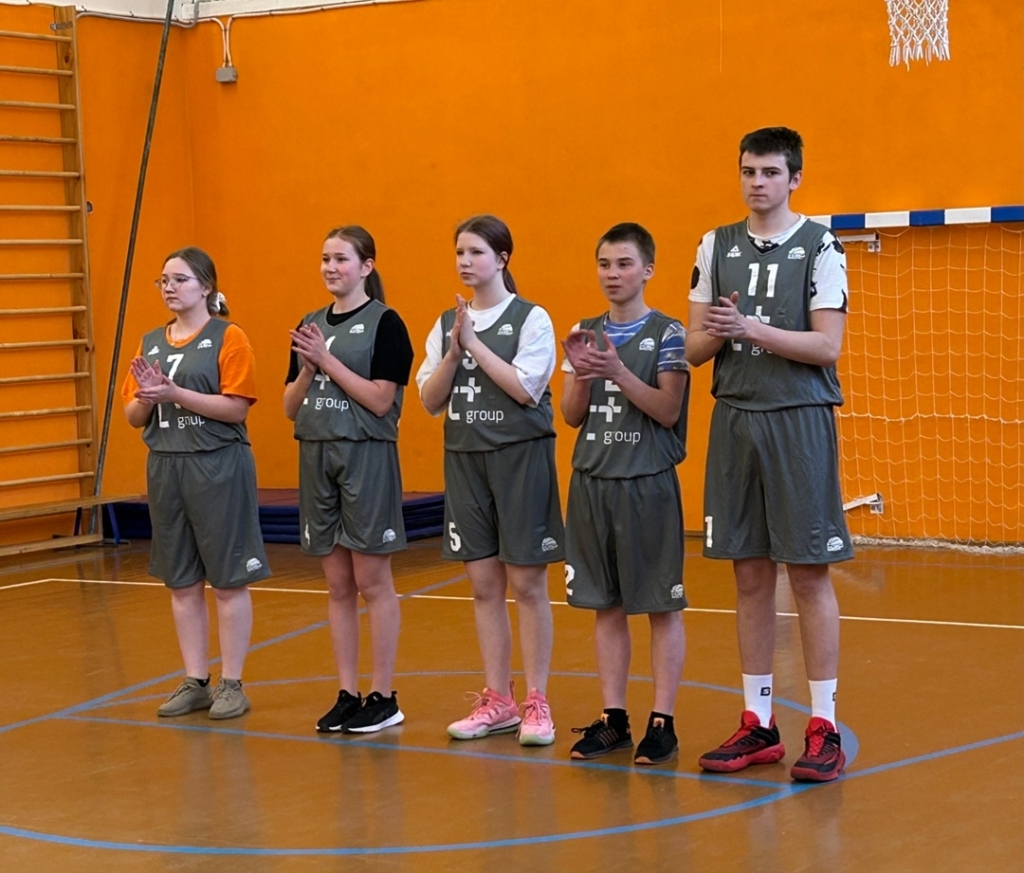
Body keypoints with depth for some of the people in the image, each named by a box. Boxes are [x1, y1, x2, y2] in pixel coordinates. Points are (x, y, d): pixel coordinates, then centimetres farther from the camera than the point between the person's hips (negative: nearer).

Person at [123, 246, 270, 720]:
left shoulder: (228, 337, -5)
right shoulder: (151, 342, 12)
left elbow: (236, 407, -14)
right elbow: (133, 416, 13)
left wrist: (175, 393, -20)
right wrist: (147, 399, -9)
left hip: (217, 466, -6)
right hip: (165, 466, 6)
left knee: (228, 580, 1)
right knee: (181, 582, 10)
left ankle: (231, 685, 8)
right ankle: (194, 682, 19)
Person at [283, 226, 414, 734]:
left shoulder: (384, 323, -6)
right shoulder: (312, 325, 11)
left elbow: (381, 399, -15)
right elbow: (291, 408, 10)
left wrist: (327, 359, -15)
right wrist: (307, 369, -8)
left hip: (366, 457, -6)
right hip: (317, 457, 6)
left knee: (372, 581, -1)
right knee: (337, 585, 9)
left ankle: (383, 697, 6)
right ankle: (347, 694, 15)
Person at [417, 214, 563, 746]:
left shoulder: (530, 319, -5)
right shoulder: (447, 324, 9)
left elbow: (526, 388, -16)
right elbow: (430, 401, 4)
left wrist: (474, 343, -14)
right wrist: (455, 348, -10)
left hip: (520, 456, -5)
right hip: (465, 458, 5)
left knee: (526, 583, 0)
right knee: (484, 586, 8)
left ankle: (536, 702, 8)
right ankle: (497, 702, 17)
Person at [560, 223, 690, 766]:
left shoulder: (667, 334, -5)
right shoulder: (585, 333, 9)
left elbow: (668, 411, -12)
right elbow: (571, 416, 7)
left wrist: (618, 371, -23)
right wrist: (581, 375, -12)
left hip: (647, 482, -5)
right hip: (592, 481, 5)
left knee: (660, 605, 1)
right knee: (605, 606, 9)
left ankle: (662, 721, 7)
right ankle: (613, 718, 17)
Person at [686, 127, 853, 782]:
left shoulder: (820, 247, -3)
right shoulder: (717, 247, 10)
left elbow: (827, 345, -12)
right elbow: (695, 348, 10)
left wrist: (752, 328, -20)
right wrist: (715, 333, -12)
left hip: (799, 420, -4)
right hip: (735, 418, 4)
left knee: (810, 574, -2)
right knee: (751, 575, 8)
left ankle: (824, 729, 5)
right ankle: (759, 724, 16)